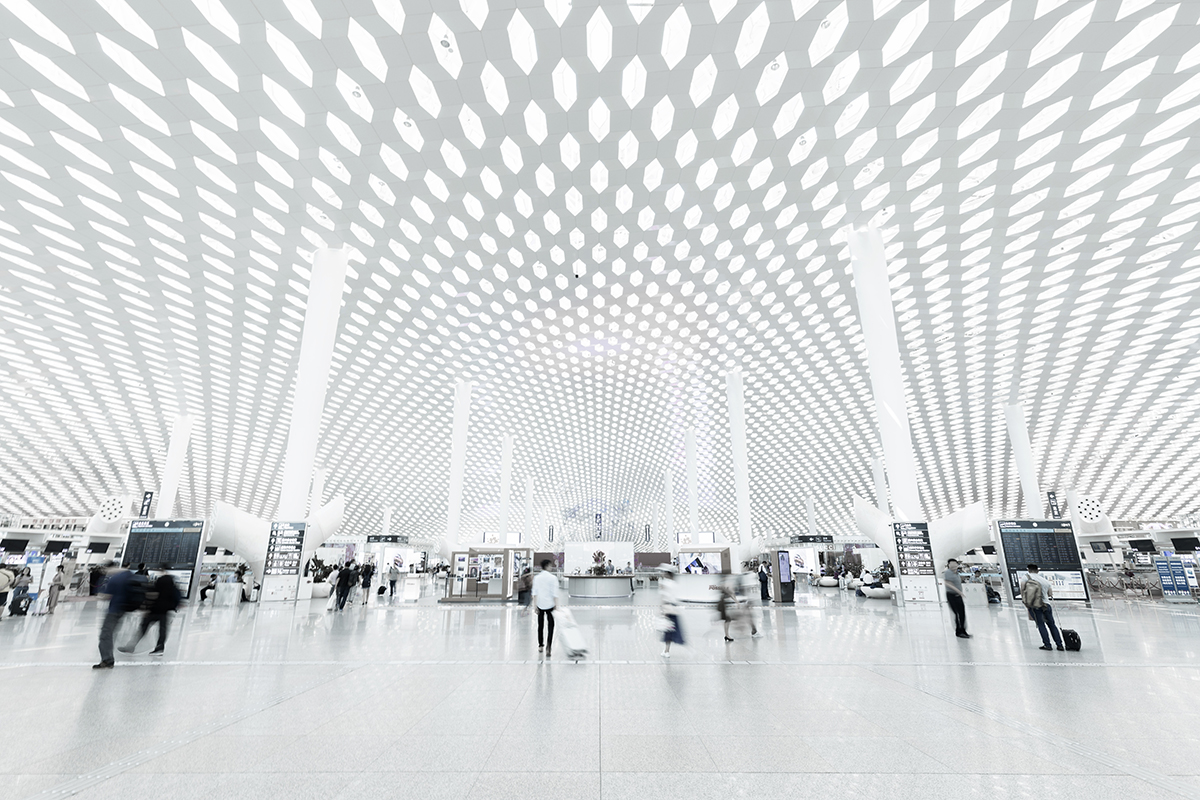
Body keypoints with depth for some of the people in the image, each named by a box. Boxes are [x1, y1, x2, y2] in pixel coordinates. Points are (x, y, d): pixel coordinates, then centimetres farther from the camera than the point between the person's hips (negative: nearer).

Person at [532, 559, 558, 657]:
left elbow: (535, 593, 1)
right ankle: (548, 647, -11)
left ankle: (540, 645, 31)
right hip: (550, 605, -4)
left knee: (540, 625, 18)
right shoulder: (552, 578, -10)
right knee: (550, 627, 2)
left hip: (540, 605, 4)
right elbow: (555, 594, -12)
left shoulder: (536, 577, 0)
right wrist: (556, 606, -9)